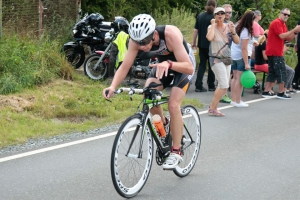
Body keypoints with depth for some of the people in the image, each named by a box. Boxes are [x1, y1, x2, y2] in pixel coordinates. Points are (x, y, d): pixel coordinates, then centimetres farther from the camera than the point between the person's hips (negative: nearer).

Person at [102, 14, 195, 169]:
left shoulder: (171, 34, -40)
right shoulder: (137, 39, -27)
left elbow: (189, 68, -42)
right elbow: (125, 66, -26)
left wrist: (169, 64, -60)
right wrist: (113, 87, -43)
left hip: (183, 64, -5)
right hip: (162, 63, 5)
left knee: (173, 105, -20)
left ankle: (176, 152, -8)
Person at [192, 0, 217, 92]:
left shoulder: (200, 16, 4)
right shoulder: (215, 17, -9)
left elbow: (195, 30, 5)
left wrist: (194, 42, 12)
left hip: (202, 45, 4)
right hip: (212, 45, -4)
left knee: (202, 65, 8)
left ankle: (198, 86, 0)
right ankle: (211, 86, 15)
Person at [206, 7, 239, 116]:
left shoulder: (228, 26, 6)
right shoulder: (212, 27, -6)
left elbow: (237, 41, 2)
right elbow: (209, 38, -28)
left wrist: (233, 31, -13)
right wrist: (213, 24, -16)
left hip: (227, 59, 6)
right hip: (216, 59, -6)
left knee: (222, 86, 10)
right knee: (224, 86, -14)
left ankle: (213, 107, 21)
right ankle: (212, 109, -5)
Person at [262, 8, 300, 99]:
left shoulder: (283, 24, 19)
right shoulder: (276, 23, -12)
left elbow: (288, 38, 15)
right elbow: (282, 36, -22)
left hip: (273, 53, 10)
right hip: (275, 53, -10)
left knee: (273, 73, 11)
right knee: (281, 72, -7)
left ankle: (266, 92, 12)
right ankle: (281, 93, -3)